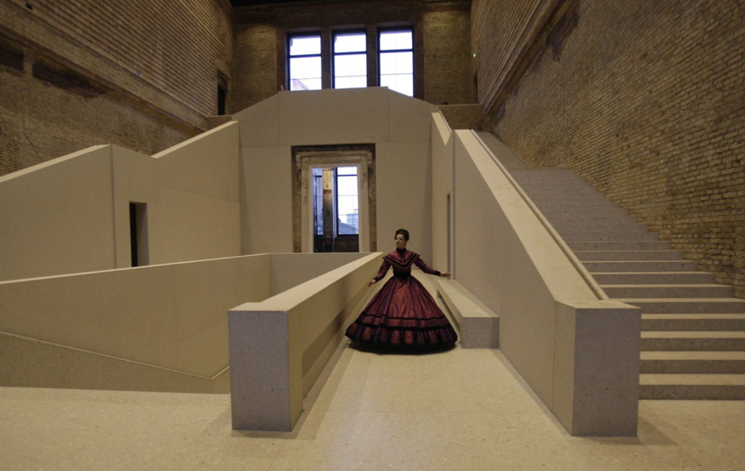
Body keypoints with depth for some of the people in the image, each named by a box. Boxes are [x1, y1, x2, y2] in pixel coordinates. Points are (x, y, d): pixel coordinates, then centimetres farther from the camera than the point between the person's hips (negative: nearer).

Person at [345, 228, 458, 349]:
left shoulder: (413, 256, 0)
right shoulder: (390, 257, -4)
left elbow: (425, 268, 6)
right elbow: (382, 272, -5)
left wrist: (439, 273, 0)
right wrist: (375, 279, -23)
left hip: (410, 285, 1)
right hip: (395, 285, -1)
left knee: (415, 309, -3)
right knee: (392, 310, -7)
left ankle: (415, 337, 10)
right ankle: (392, 337, 7)